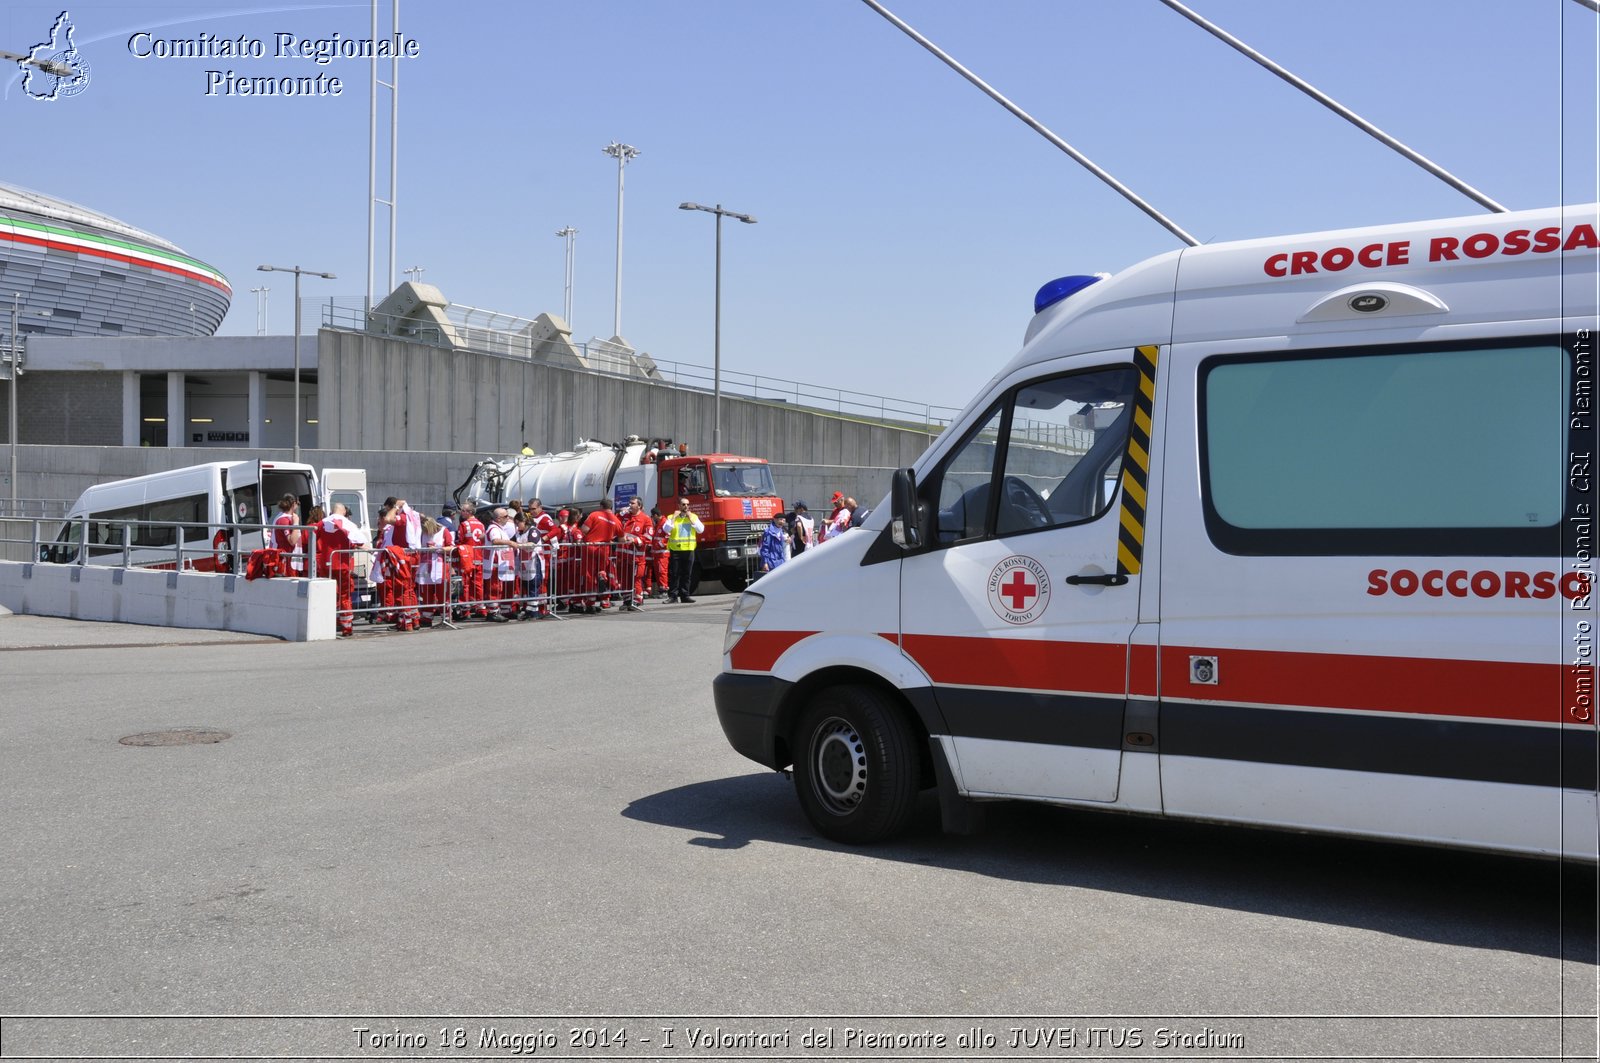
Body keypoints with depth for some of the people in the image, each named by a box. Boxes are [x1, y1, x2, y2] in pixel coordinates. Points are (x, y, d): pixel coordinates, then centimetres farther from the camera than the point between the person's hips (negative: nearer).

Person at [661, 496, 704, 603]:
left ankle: (684, 595, 12)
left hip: (689, 550, 2)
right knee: (673, 574, -3)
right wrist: (674, 517, -11)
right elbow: (666, 529, -11)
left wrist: (691, 518, -5)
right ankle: (673, 596, 0)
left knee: (687, 574, 5)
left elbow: (701, 529, -1)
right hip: (675, 550, -2)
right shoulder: (672, 517, 5)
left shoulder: (693, 517, 13)